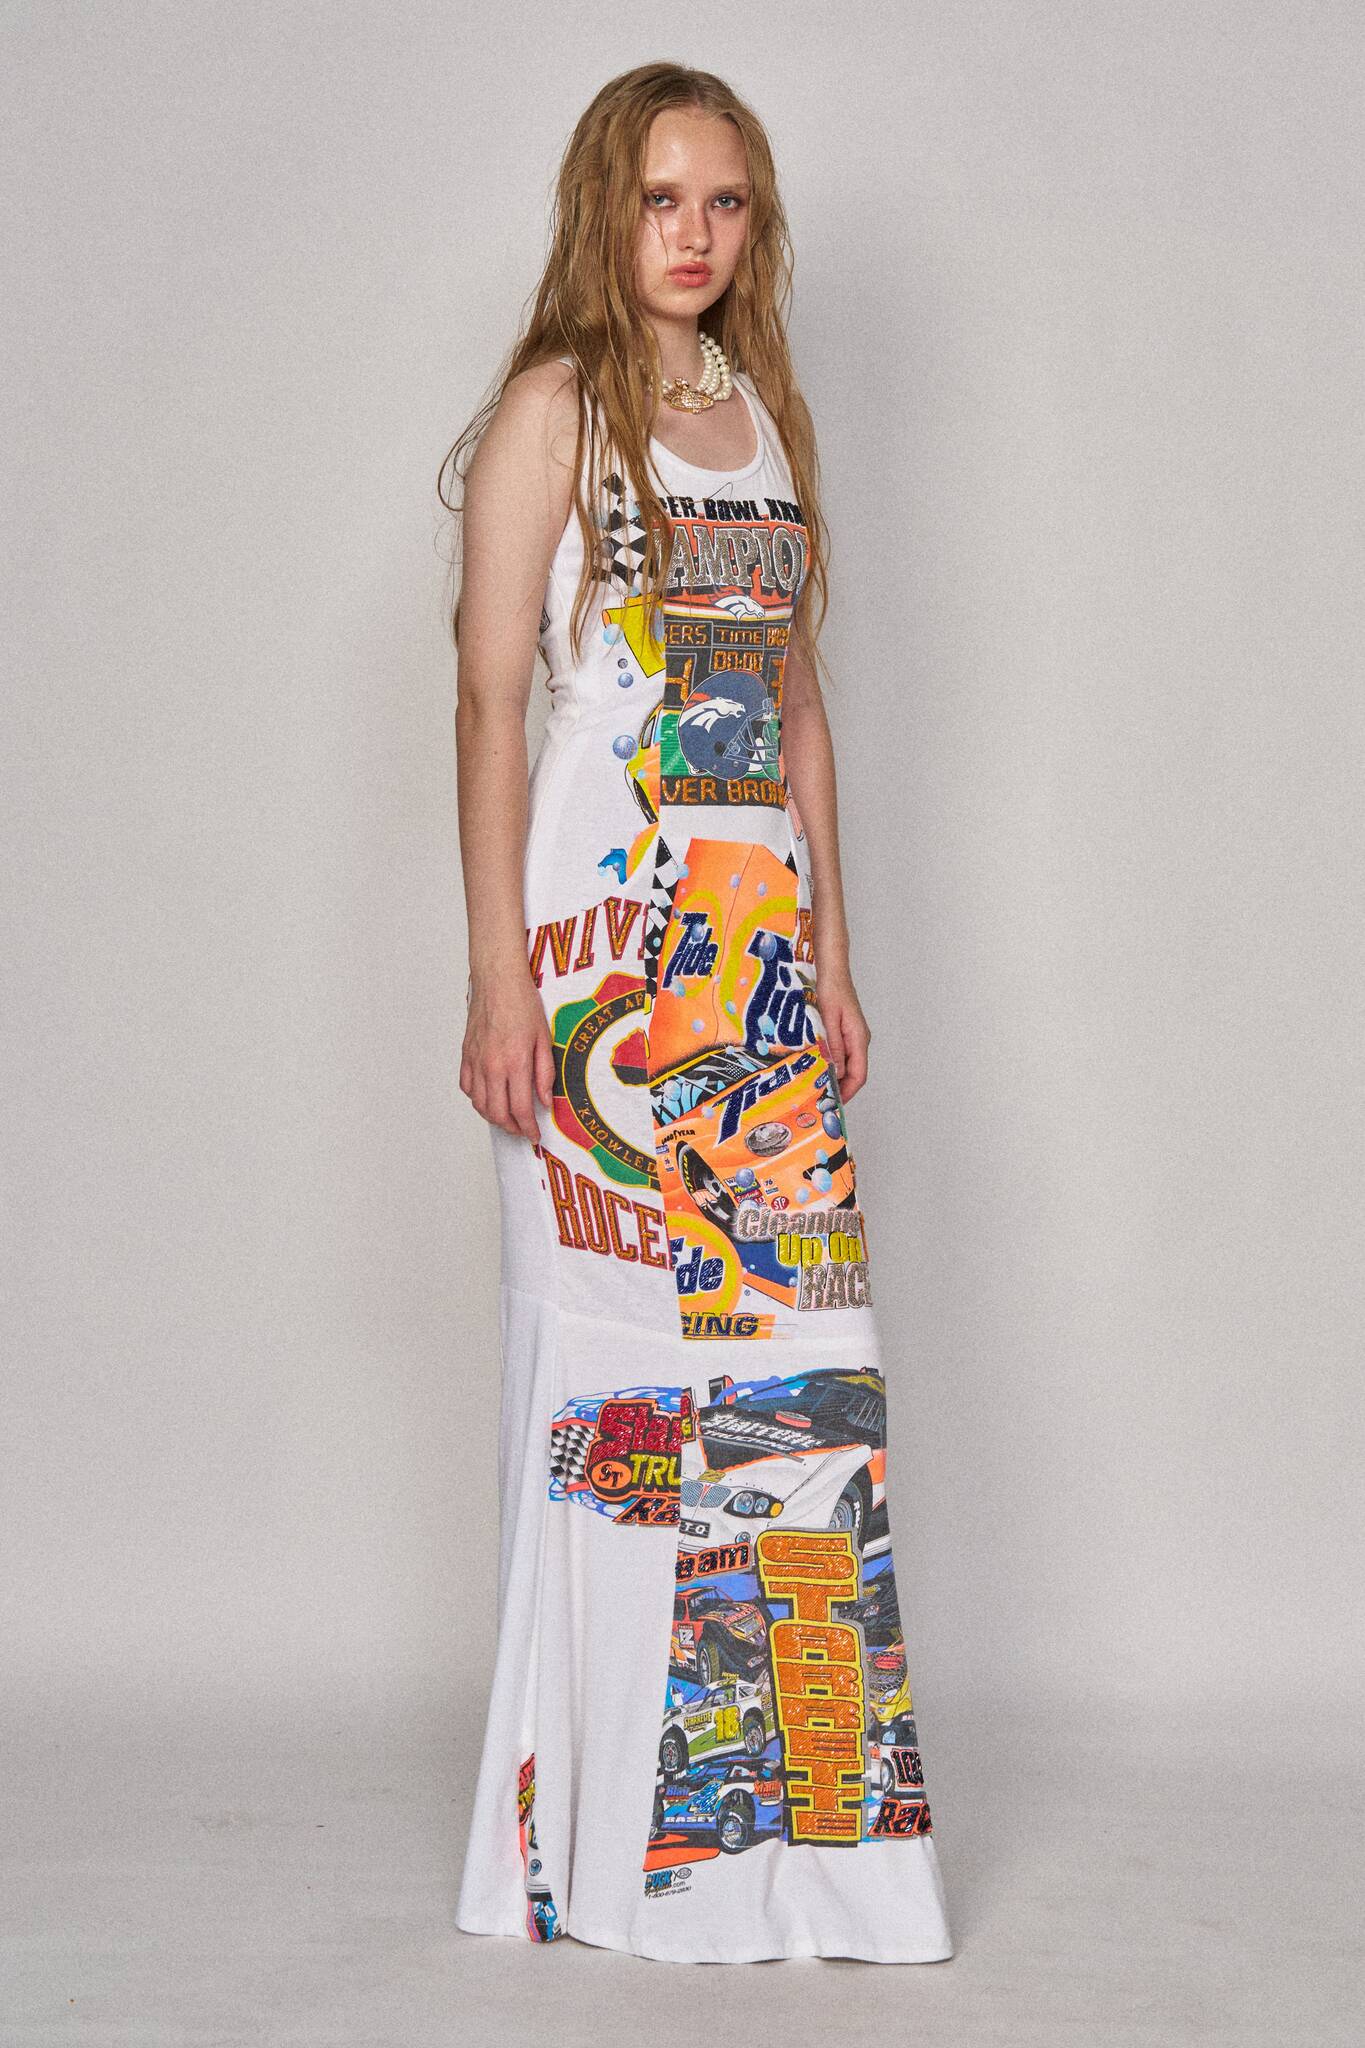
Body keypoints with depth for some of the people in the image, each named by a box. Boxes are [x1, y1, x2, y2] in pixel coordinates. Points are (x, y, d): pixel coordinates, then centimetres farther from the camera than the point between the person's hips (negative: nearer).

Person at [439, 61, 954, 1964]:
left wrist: (832, 953, 14)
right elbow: (490, 698, -7)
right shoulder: (557, 406, -1)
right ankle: (610, 1821, 8)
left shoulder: (764, 416, 16)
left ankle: (801, 1792, 13)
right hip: (605, 926, -6)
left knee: (798, 1339, 4)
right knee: (608, 1340, -3)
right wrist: (501, 979, -14)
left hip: (761, 932, 6)